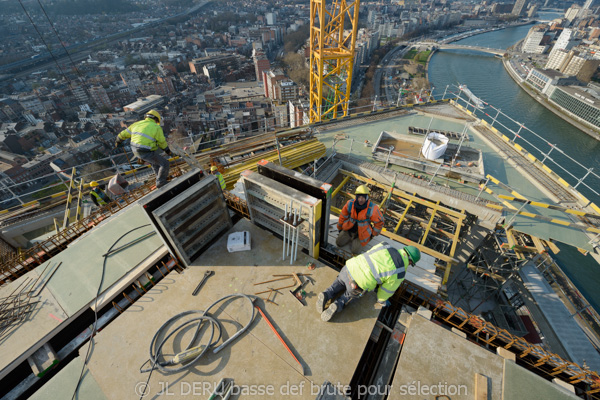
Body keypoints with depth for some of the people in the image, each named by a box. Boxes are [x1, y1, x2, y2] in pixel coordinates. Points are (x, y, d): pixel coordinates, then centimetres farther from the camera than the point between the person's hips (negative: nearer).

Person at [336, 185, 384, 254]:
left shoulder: (372, 209, -25)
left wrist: (373, 234, 1)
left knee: (355, 251, -7)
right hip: (350, 229, 3)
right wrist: (340, 228, 12)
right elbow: (343, 216, 0)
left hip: (362, 233, -3)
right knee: (339, 243, 2)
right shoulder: (350, 204, -17)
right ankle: (352, 236, 25)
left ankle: (357, 240, 22)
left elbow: (379, 222, -8)